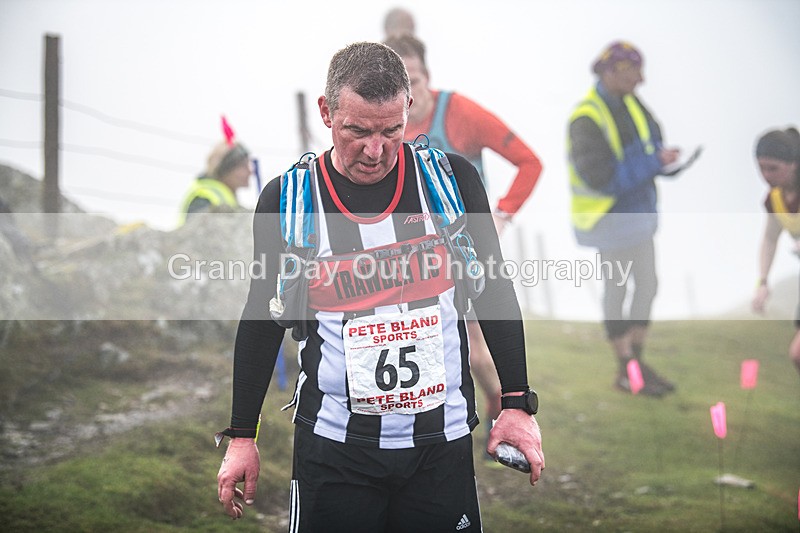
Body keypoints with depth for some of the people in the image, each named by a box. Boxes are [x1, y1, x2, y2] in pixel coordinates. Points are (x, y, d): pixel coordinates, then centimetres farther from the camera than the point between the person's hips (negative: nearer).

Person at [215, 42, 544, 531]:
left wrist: (517, 404, 3)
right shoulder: (288, 199, -2)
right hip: (334, 446, -1)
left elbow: (492, 292, 8)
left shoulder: (451, 179, -2)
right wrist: (242, 437, 9)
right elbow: (264, 321, 8)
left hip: (442, 440, 1)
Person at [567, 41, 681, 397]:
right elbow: (599, 175, -30)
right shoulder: (587, 118, -23)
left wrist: (658, 156, -14)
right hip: (610, 218, -9)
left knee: (647, 287, 14)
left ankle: (636, 362, 28)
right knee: (618, 291, 4)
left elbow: (651, 139, 11)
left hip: (637, 212, 9)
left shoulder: (628, 104, 3)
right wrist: (654, 161, -27)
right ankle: (627, 372, 17)